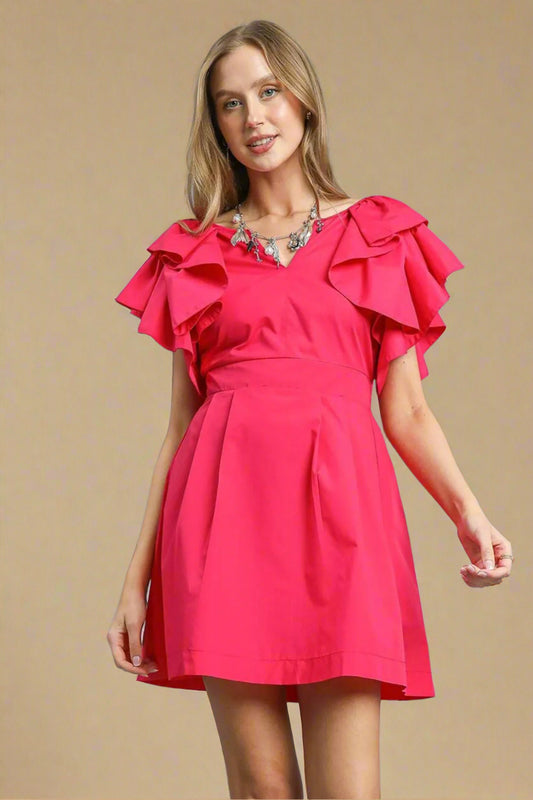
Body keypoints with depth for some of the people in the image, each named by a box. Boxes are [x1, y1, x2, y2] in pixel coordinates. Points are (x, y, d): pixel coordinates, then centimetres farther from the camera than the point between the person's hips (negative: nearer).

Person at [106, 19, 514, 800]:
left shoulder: (380, 237, 13)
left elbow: (407, 412, 10)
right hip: (225, 508, 1)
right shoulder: (196, 253, 15)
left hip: (339, 505, -1)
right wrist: (136, 579, 7)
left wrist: (469, 514, -8)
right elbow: (179, 425, 13)